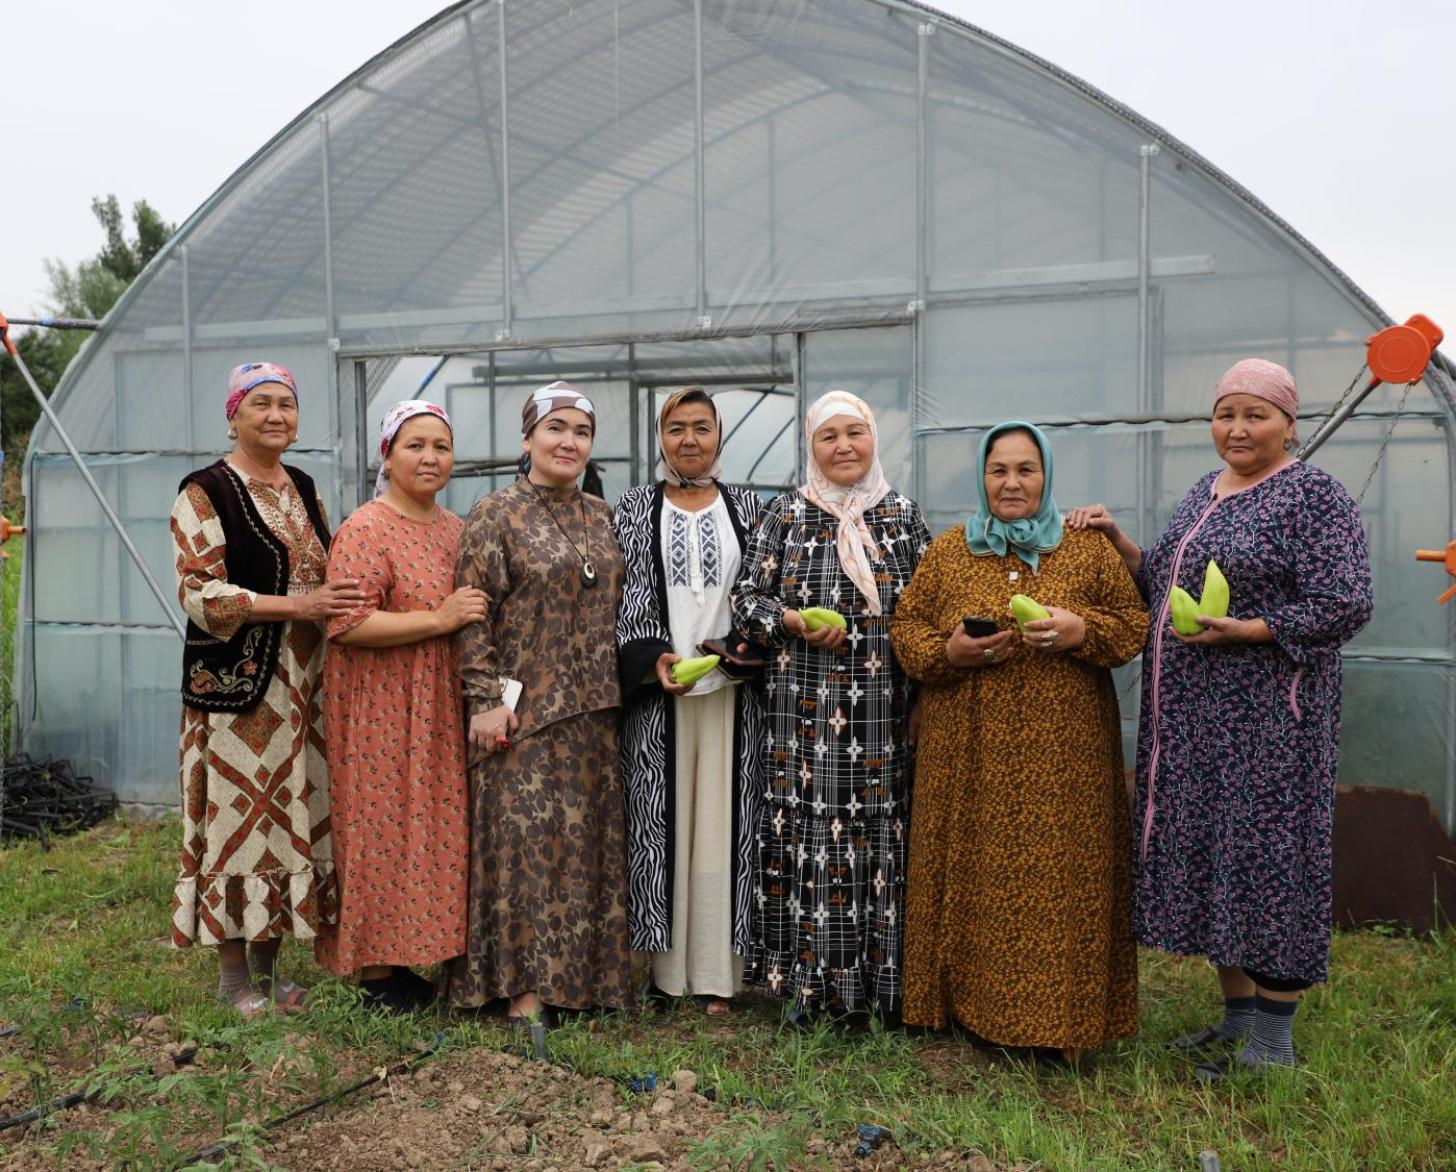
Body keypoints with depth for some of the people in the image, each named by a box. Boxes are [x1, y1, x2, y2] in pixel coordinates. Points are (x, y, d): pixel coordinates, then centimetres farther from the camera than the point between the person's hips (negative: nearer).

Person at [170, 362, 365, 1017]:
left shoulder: (303, 489, 15)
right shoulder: (206, 492, -6)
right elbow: (200, 594, -15)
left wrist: (342, 601, 1)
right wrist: (299, 605, -23)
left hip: (302, 686, 6)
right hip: (237, 687, -6)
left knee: (292, 816, 9)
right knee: (240, 816, -2)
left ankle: (267, 965, 21)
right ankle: (233, 976, 12)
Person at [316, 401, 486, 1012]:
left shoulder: (454, 527, 13)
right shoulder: (365, 530, -12)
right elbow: (346, 624, -22)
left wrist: (478, 615, 8)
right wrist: (439, 619, -22)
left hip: (440, 712, 8)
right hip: (381, 714, -8)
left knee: (433, 829, 12)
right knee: (384, 831, -1)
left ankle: (408, 954, 25)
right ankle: (376, 973, 11)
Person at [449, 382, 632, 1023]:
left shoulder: (600, 515, 12)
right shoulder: (495, 514, -5)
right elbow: (471, 615, -8)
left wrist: (619, 689, 13)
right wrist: (485, 699, -14)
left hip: (595, 711, 6)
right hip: (525, 708, -5)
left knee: (590, 837, 9)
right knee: (525, 835, -4)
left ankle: (586, 969, 21)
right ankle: (523, 984, 4)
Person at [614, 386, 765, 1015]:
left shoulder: (747, 508, 9)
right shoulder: (634, 509, 7)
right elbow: (622, 598, 3)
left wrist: (748, 647, -8)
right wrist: (652, 657, -11)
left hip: (730, 690, 1)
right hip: (658, 690, 0)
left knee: (722, 822, 2)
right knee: (661, 821, 1)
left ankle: (717, 971, 10)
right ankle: (668, 964, 12)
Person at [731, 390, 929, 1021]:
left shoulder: (903, 515, 8)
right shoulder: (784, 515, 4)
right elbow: (748, 597, 4)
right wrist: (793, 623, -14)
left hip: (881, 710, 1)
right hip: (804, 709, -1)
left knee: (878, 832, 3)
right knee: (806, 829, 0)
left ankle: (878, 980, 15)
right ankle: (807, 980, 12)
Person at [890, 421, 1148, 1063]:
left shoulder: (1088, 548, 6)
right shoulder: (947, 551, 9)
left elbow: (1133, 622, 7)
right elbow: (905, 627, 8)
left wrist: (1081, 631, -13)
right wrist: (948, 652, -11)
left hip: (1062, 751, -1)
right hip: (968, 751, 1)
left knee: (1055, 876, -1)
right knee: (974, 873, 4)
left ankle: (1052, 1019, 11)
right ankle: (972, 1001, 18)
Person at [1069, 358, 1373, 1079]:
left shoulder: (1313, 495, -8)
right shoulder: (1206, 491, 15)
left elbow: (1344, 607, -15)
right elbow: (1166, 583, 20)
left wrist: (1244, 630, -21)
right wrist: (1116, 539, 7)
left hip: (1266, 717, -8)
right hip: (1190, 716, 8)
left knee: (1265, 856, -2)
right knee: (1209, 856, 12)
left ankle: (1273, 1043, 12)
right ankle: (1238, 1019, 27)